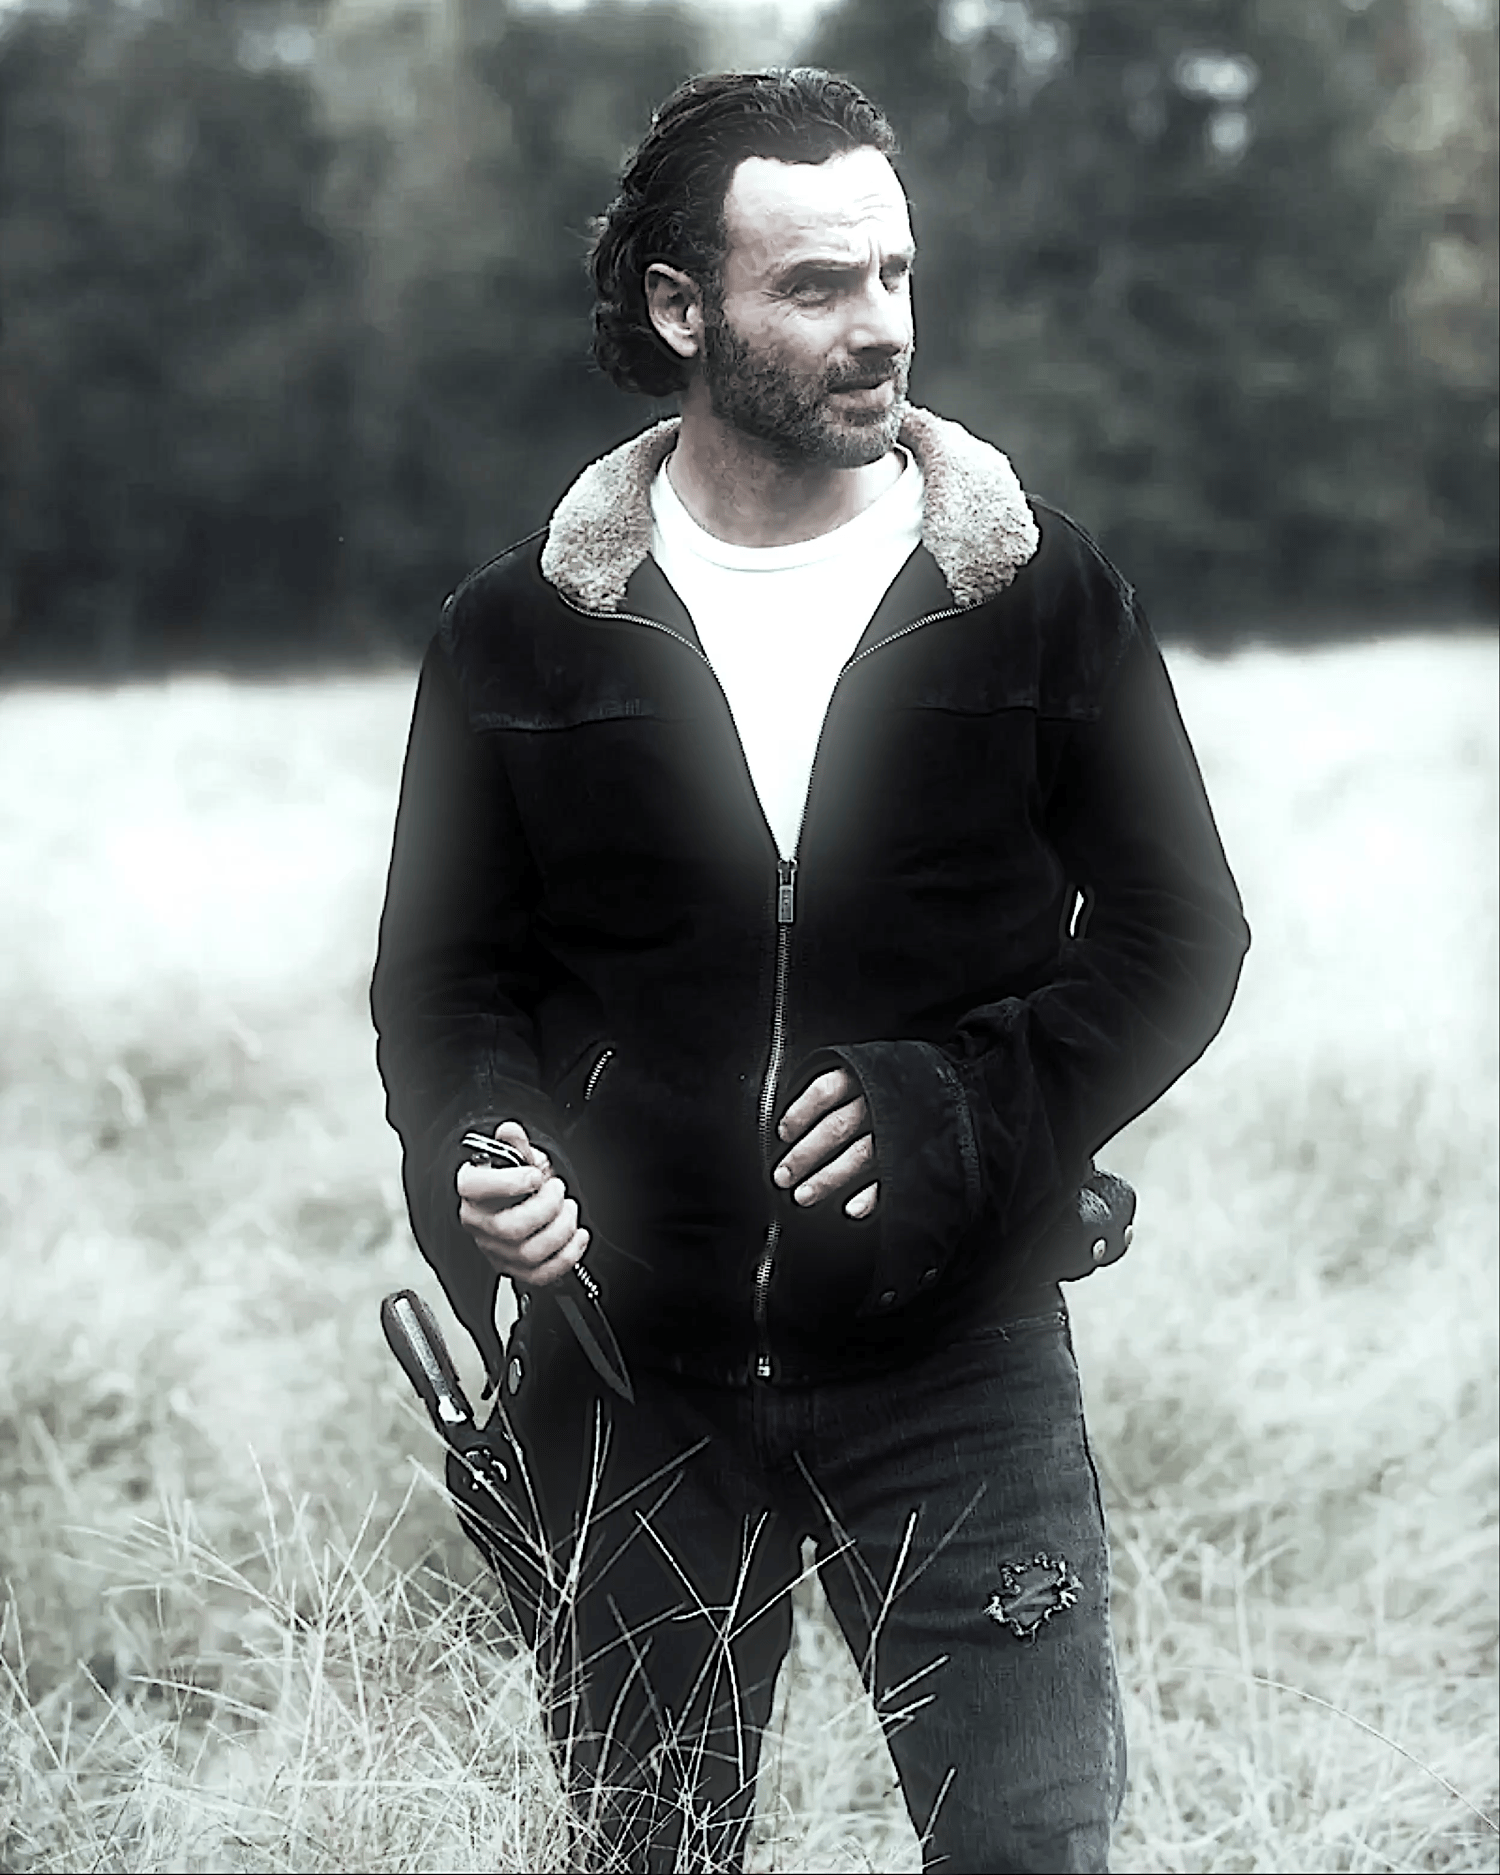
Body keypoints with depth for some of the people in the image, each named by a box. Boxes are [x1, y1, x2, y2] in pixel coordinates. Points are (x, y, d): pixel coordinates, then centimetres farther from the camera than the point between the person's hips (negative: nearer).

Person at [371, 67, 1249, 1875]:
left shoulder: (1038, 596, 0)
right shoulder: (526, 630, 2)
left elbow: (1178, 932, 3)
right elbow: (443, 975, 8)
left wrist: (972, 1106, -14)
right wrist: (482, 1170, -14)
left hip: (957, 1366, -1)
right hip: (631, 1382, 1)